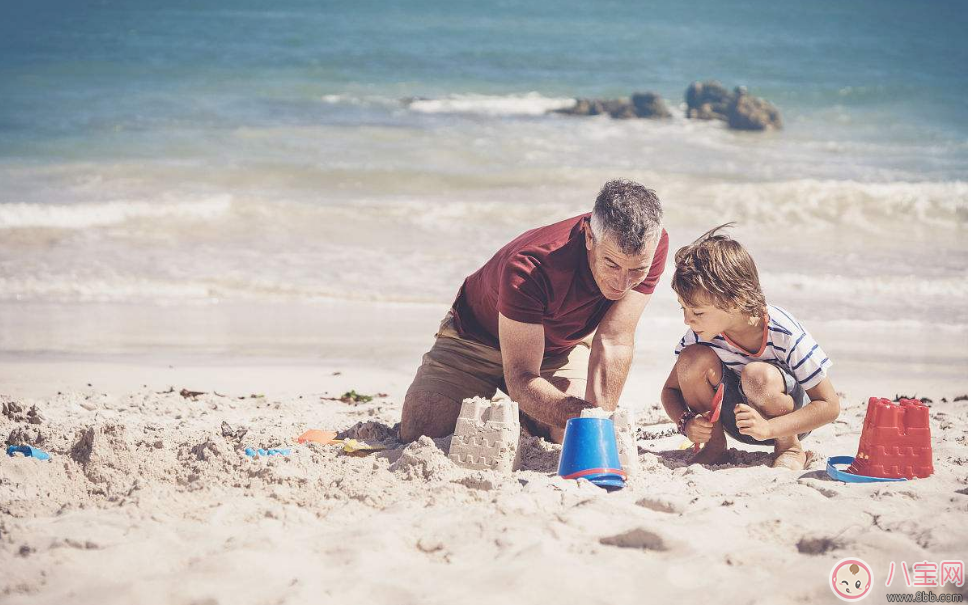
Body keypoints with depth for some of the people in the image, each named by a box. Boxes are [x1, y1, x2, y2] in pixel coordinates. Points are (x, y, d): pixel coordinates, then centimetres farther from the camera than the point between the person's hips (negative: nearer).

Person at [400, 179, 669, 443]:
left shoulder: (652, 246, -31)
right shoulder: (529, 268, -42)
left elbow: (614, 343, -27)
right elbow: (521, 378, -41)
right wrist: (581, 414, -59)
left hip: (561, 346, 3)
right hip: (480, 339, -3)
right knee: (420, 432, -18)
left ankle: (523, 413, 16)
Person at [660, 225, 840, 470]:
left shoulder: (782, 333, -28)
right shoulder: (701, 334, -16)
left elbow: (830, 406, -24)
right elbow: (670, 389, -2)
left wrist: (767, 428, -38)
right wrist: (686, 421, -26)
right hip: (736, 418, 4)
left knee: (757, 375, -37)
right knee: (693, 359, -23)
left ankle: (790, 448, -10)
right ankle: (715, 446, -4)